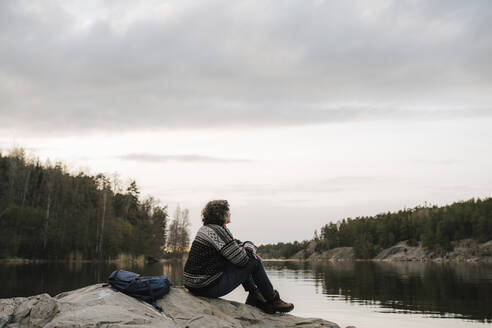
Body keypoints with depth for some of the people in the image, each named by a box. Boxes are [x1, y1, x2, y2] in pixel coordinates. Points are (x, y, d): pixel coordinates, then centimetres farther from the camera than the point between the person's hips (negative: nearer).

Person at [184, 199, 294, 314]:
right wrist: (248, 250, 4)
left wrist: (249, 248, 5)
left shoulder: (205, 229, 15)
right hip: (209, 287, -10)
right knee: (254, 261, -2)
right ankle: (273, 300, 12)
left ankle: (255, 296, 21)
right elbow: (242, 259, -17)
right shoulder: (217, 231, -17)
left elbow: (235, 243, 24)